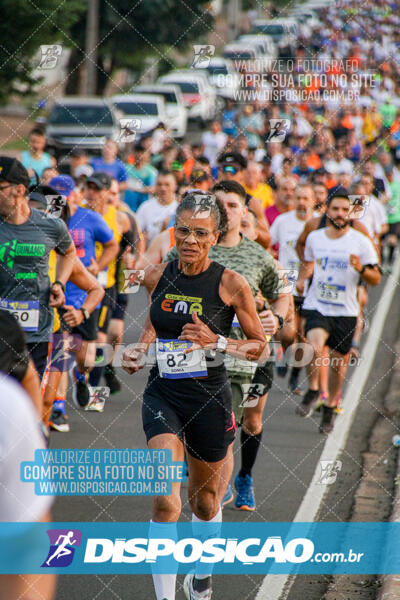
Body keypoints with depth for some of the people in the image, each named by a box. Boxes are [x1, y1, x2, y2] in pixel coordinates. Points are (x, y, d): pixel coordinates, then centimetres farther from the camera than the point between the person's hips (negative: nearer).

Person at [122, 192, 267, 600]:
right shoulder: (156, 277, 0)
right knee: (166, 502, -16)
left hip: (209, 398, -1)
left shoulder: (231, 284, -9)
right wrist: (138, 350, 2)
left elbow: (259, 346, -1)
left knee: (205, 499, 18)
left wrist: (216, 341, -18)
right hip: (162, 396, 1)